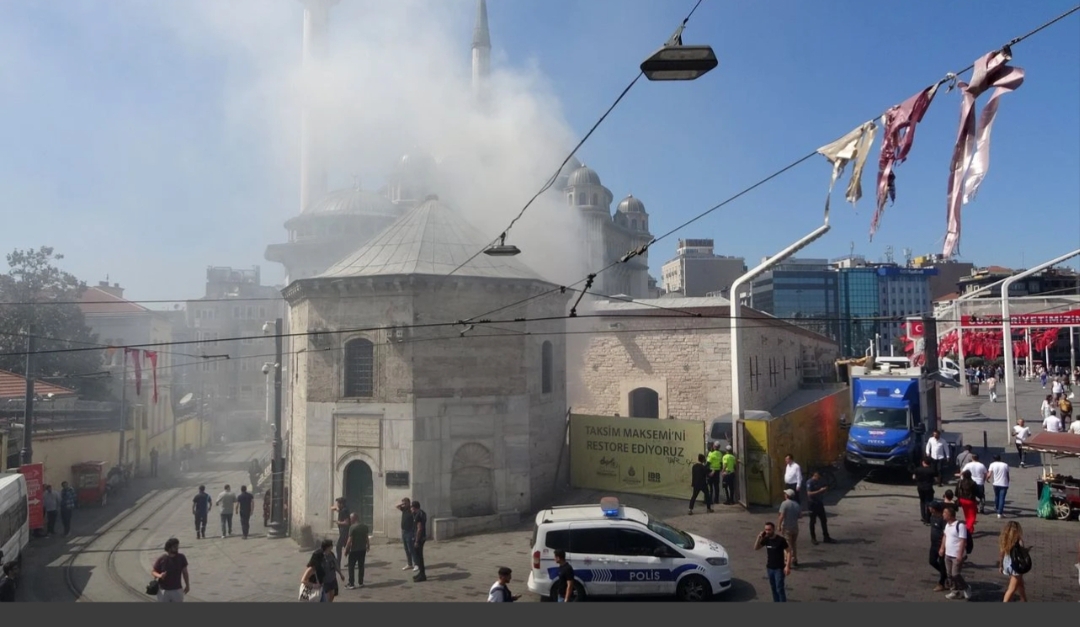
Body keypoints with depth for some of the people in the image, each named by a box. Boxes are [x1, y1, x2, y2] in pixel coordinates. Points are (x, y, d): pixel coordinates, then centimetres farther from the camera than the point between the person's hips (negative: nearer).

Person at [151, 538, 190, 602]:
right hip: (163, 590, -1)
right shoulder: (162, 559, -10)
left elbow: (184, 572, 6)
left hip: (177, 590, 1)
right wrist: (159, 575, -24)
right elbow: (153, 572, -2)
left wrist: (187, 585, 10)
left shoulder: (181, 558, -3)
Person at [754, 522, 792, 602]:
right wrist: (759, 537, -8)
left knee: (779, 588, -6)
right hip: (769, 568, 6)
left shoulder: (780, 540, -16)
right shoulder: (766, 539, 1)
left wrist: (787, 566, -19)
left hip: (779, 568, -6)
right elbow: (756, 548, 6)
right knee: (773, 588, 14)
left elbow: (788, 552, -14)